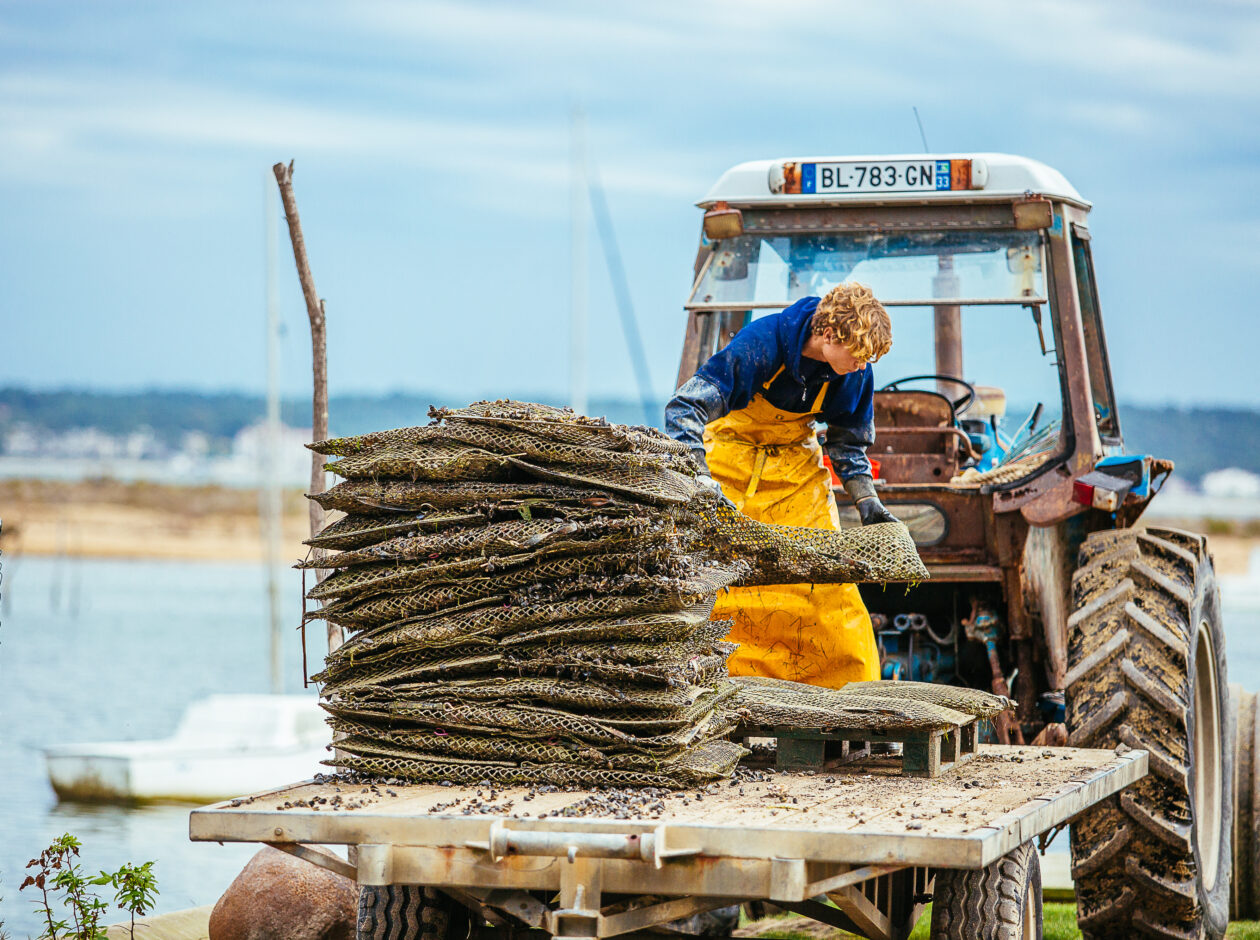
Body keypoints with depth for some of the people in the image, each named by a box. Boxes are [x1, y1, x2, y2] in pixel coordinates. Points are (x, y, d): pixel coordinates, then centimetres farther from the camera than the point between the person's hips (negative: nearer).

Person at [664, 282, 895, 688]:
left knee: (828, 578, -6)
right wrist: (702, 483, -45)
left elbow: (847, 441, 6)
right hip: (733, 460, -4)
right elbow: (684, 409, -34)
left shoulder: (854, 372, -14)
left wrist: (866, 499, -7)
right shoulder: (760, 343, -31)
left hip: (797, 464, 4)